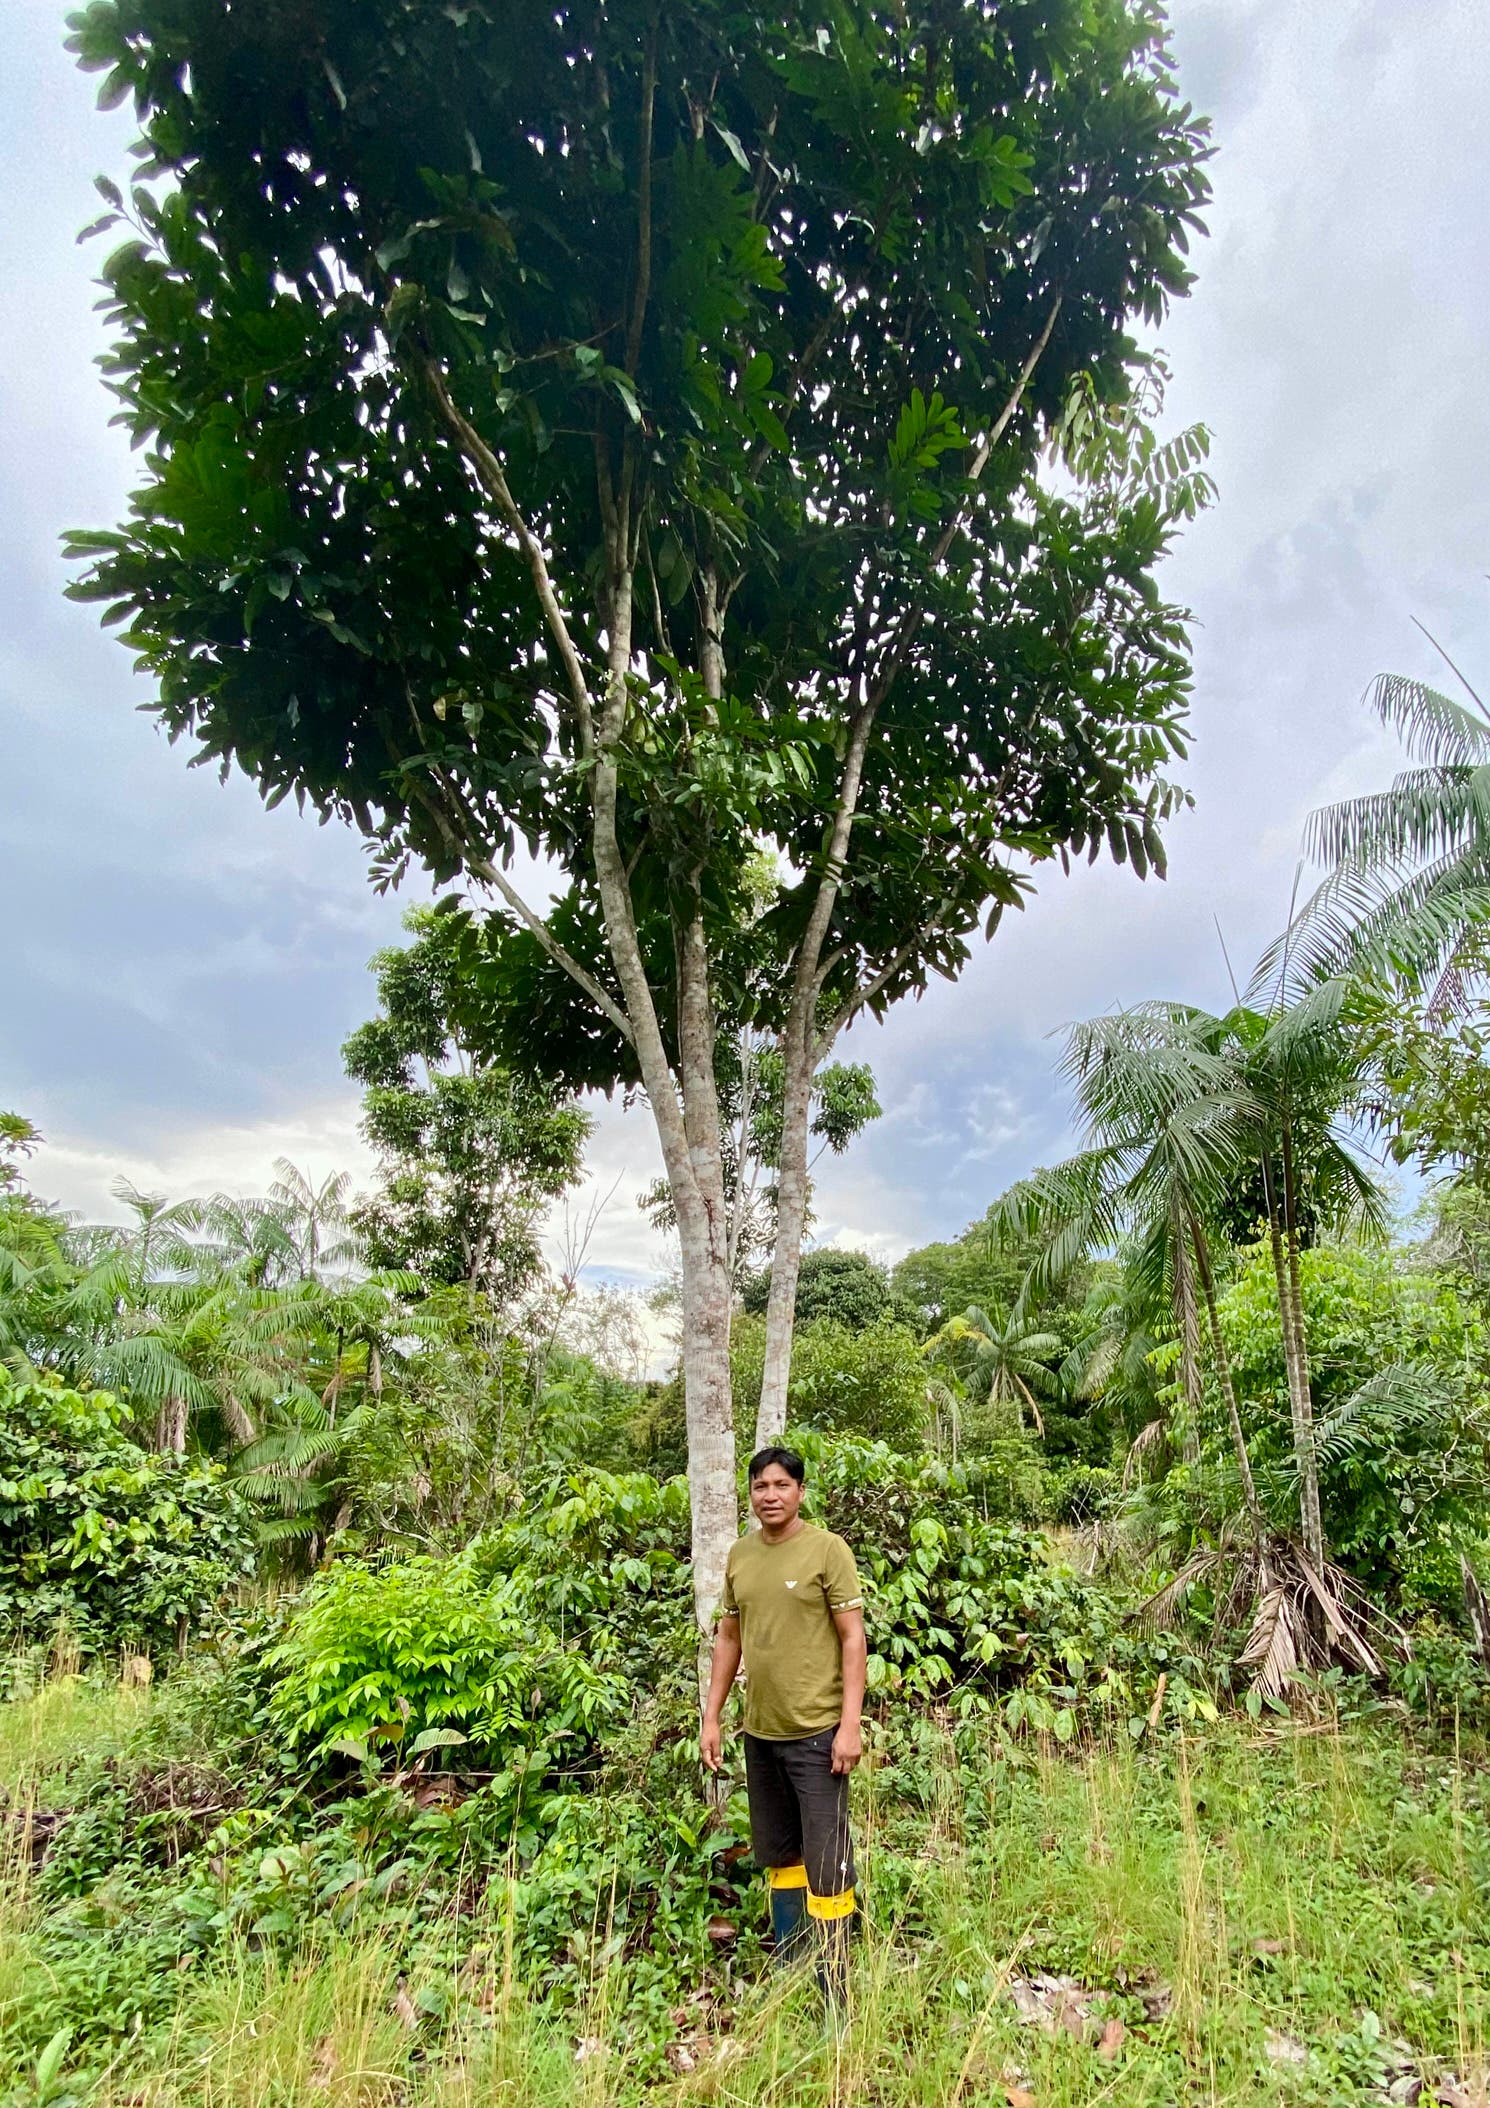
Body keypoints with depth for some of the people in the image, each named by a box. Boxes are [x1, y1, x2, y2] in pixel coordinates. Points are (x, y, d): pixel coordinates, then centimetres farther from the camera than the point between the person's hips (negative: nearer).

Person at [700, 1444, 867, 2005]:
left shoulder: (827, 1549, -12)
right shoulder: (739, 1554, 4)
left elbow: (853, 1638, -11)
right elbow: (729, 1637, 12)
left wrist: (850, 1725, -15)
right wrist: (711, 1716, 10)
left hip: (816, 1731, -5)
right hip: (760, 1732, 6)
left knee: (825, 1862, 0)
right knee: (776, 1855, 18)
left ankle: (834, 1990, 16)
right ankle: (786, 1968, 35)